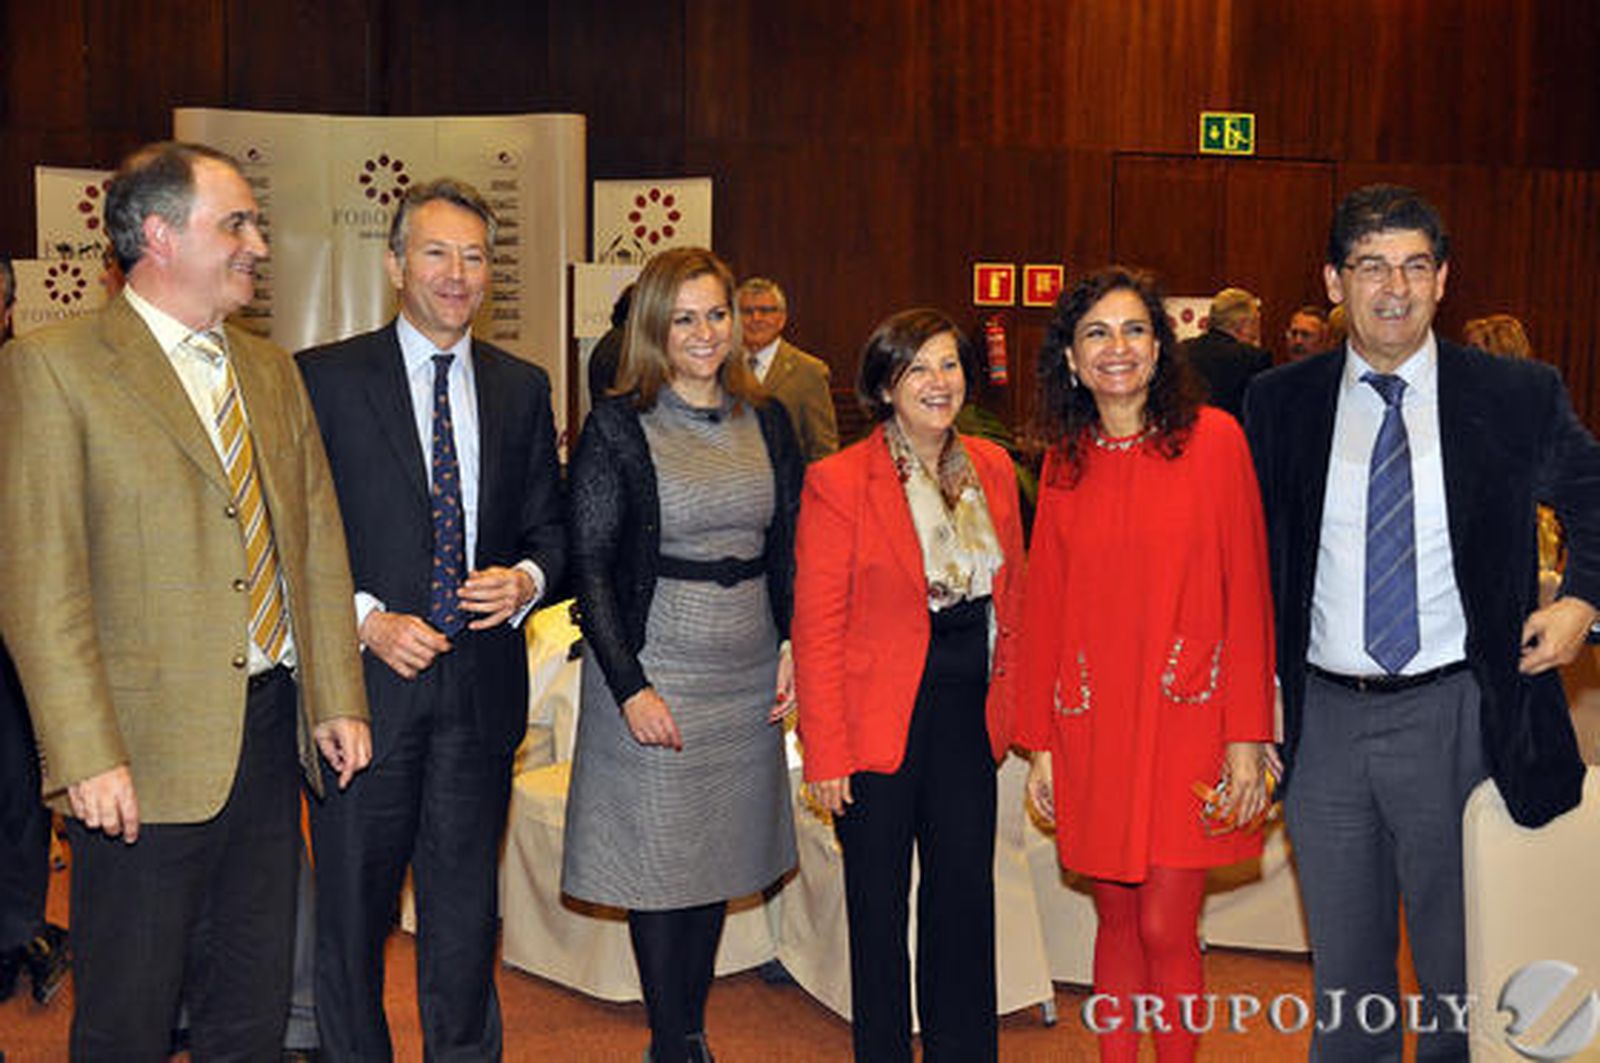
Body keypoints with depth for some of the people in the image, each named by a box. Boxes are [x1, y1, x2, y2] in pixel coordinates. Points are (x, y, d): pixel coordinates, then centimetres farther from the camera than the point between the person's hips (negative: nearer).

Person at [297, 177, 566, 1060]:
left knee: (465, 905, 14)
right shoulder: (324, 378, -3)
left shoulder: (522, 387, 9)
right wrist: (367, 619, -15)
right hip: (365, 681, -3)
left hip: (482, 684, 3)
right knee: (353, 904, 8)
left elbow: (550, 525, 14)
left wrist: (526, 580, -6)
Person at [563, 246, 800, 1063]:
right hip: (655, 670, -4)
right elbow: (591, 566, -8)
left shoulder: (766, 421, 8)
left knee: (719, 858, 13)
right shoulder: (617, 426, -6)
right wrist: (630, 685, -13)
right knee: (659, 861, 3)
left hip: (747, 676, 5)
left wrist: (793, 645, 0)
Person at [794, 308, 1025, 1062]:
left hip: (969, 714, 4)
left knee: (966, 896, 12)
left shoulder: (992, 469, 5)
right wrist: (826, 752, -13)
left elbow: (1012, 598, 13)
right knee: (879, 904, 9)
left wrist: (1008, 702, 7)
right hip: (881, 717, -4)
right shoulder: (838, 482, -11)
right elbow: (816, 630, -10)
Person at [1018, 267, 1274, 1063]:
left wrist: (1247, 736, -9)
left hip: (1187, 718, -3)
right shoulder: (1065, 462, 7)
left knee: (1165, 927, -3)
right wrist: (1040, 741, 6)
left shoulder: (1212, 439, -3)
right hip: (1092, 724, 3)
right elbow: (1044, 606, 9)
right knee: (1117, 917, 12)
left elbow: (1247, 594, -5)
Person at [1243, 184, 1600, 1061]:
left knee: (1462, 971, 12)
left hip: (1454, 717, -1)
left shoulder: (1516, 396, -2)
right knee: (1344, 970, 15)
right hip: (1324, 717, 2)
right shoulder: (1279, 404, 2)